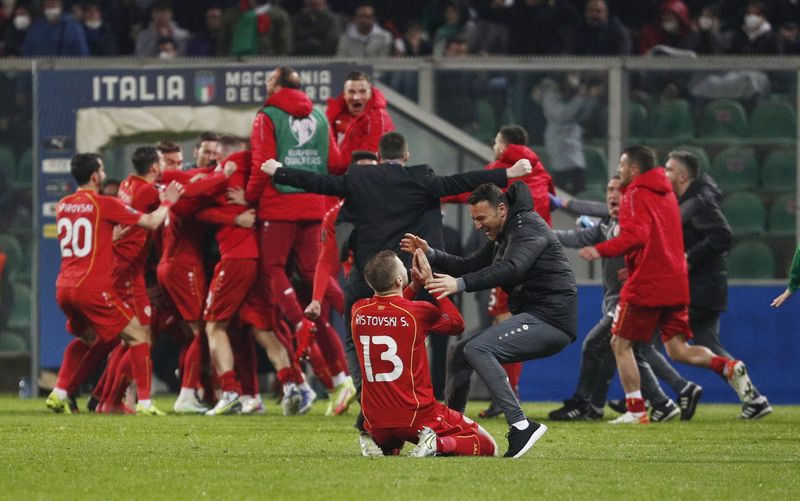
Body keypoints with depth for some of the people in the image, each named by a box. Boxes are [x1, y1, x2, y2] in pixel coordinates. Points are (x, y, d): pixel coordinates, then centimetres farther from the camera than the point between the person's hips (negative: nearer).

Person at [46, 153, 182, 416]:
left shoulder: (63, 205, 11)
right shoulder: (103, 204, -8)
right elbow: (151, 222, -5)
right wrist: (167, 202, 12)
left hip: (64, 287, 7)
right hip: (93, 288, -7)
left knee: (86, 337, 30)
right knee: (138, 336, 1)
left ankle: (59, 394, 20)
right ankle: (144, 402, -8)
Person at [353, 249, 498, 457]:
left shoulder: (358, 311, -3)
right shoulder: (418, 312, -15)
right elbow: (457, 323, 6)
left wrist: (415, 286, 15)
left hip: (376, 424, 5)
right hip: (417, 418, -5)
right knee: (488, 447, 9)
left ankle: (385, 446, 8)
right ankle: (440, 444, -15)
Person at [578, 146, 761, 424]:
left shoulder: (635, 196, -8)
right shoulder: (667, 194, 18)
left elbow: (635, 235, -24)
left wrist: (601, 251, -28)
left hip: (645, 286, -8)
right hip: (676, 284, 8)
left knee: (621, 344, 5)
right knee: (677, 350, 9)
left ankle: (636, 411, 0)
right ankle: (728, 367, -15)